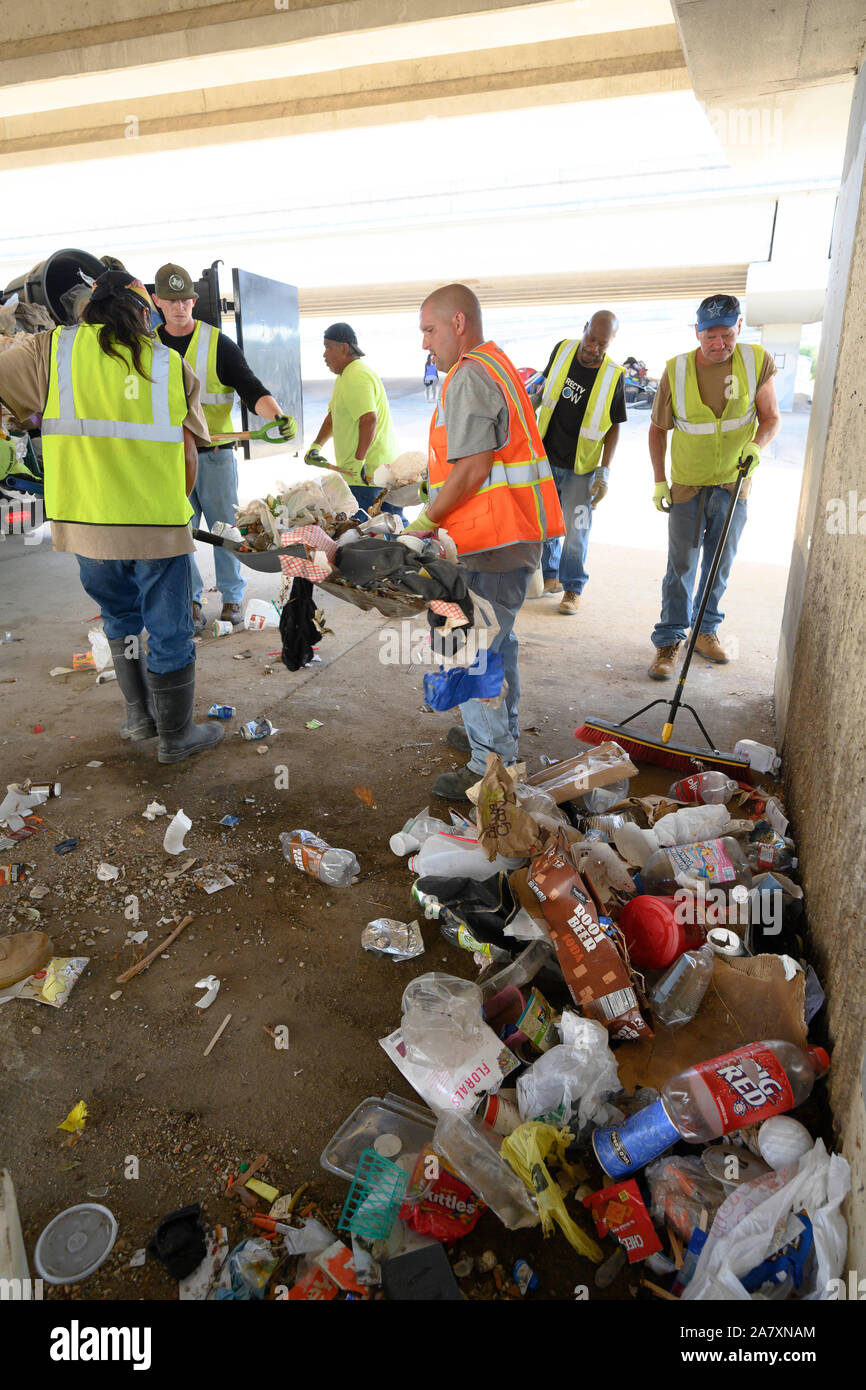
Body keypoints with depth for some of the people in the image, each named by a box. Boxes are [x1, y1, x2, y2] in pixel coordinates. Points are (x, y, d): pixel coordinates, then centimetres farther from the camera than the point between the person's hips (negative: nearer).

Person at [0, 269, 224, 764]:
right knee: (169, 633, 10)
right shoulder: (171, 364, 3)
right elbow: (188, 455, 4)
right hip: (158, 528, -2)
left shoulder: (51, 351, 2)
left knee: (121, 620, 25)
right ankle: (176, 736, 23)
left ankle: (140, 717, 34)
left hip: (86, 524, 2)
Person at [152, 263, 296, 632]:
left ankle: (232, 598, 16)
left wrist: (278, 415, -26)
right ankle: (191, 600, 14)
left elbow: (252, 389, -9)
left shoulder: (218, 343, 0)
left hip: (215, 453, -2)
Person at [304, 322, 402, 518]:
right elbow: (333, 414, 28)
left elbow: (369, 420, -27)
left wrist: (359, 461, -28)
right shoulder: (344, 376, 21)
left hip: (368, 472, -11)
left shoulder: (356, 377, -15)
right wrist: (316, 445, 16)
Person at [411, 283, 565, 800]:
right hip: (514, 537, 11)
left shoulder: (470, 376, -13)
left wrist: (425, 522, -10)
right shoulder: (498, 363, 21)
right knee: (495, 640, 21)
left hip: (492, 542, -11)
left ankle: (491, 766, 4)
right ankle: (502, 735, 37)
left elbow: (471, 470, -21)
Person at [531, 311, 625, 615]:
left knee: (576, 529, 1)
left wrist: (604, 472, -10)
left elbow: (614, 427, -5)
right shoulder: (562, 350, -5)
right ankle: (550, 576, 30)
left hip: (580, 468, -3)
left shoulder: (613, 376, -12)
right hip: (545, 458, 3)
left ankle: (573, 588, 16)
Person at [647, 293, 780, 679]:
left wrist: (755, 446, -22)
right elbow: (658, 428, 3)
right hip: (687, 485, -1)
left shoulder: (757, 361, -6)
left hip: (733, 484, 2)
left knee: (720, 563, 11)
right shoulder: (676, 371, -7)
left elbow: (771, 417, -1)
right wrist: (659, 480, 0)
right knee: (681, 565, -2)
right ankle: (669, 640, 6)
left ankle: (706, 630, 26)